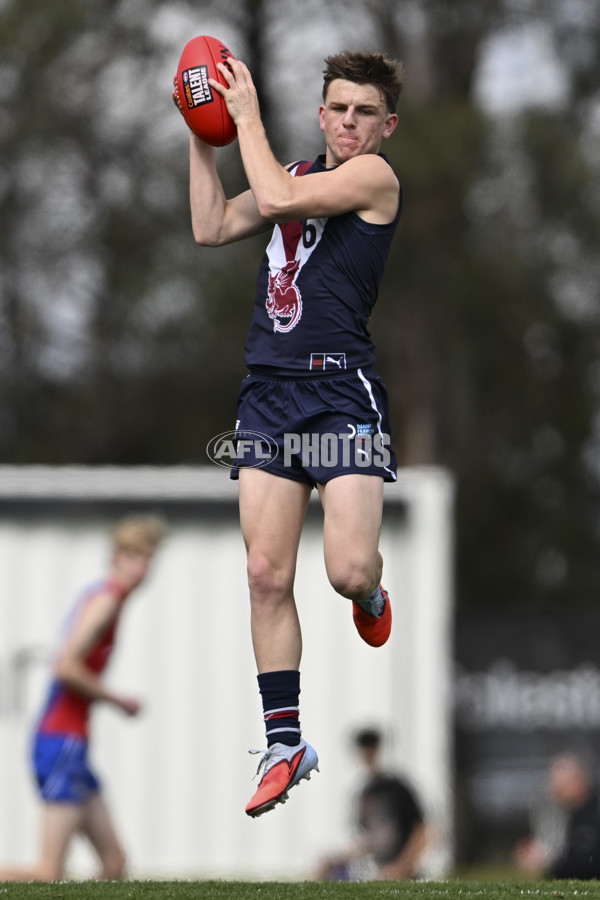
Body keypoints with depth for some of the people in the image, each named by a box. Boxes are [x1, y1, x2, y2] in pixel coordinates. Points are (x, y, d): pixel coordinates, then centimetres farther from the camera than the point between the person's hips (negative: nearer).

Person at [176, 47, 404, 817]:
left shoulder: (373, 175, -5)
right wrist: (201, 138, 13)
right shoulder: (299, 172, 18)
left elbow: (275, 198, -17)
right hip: (269, 391, 6)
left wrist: (248, 117, -5)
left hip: (343, 391, -6)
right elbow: (212, 229, 16)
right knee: (266, 574, -1)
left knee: (349, 572, -14)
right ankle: (285, 744, 5)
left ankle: (370, 596, 26)